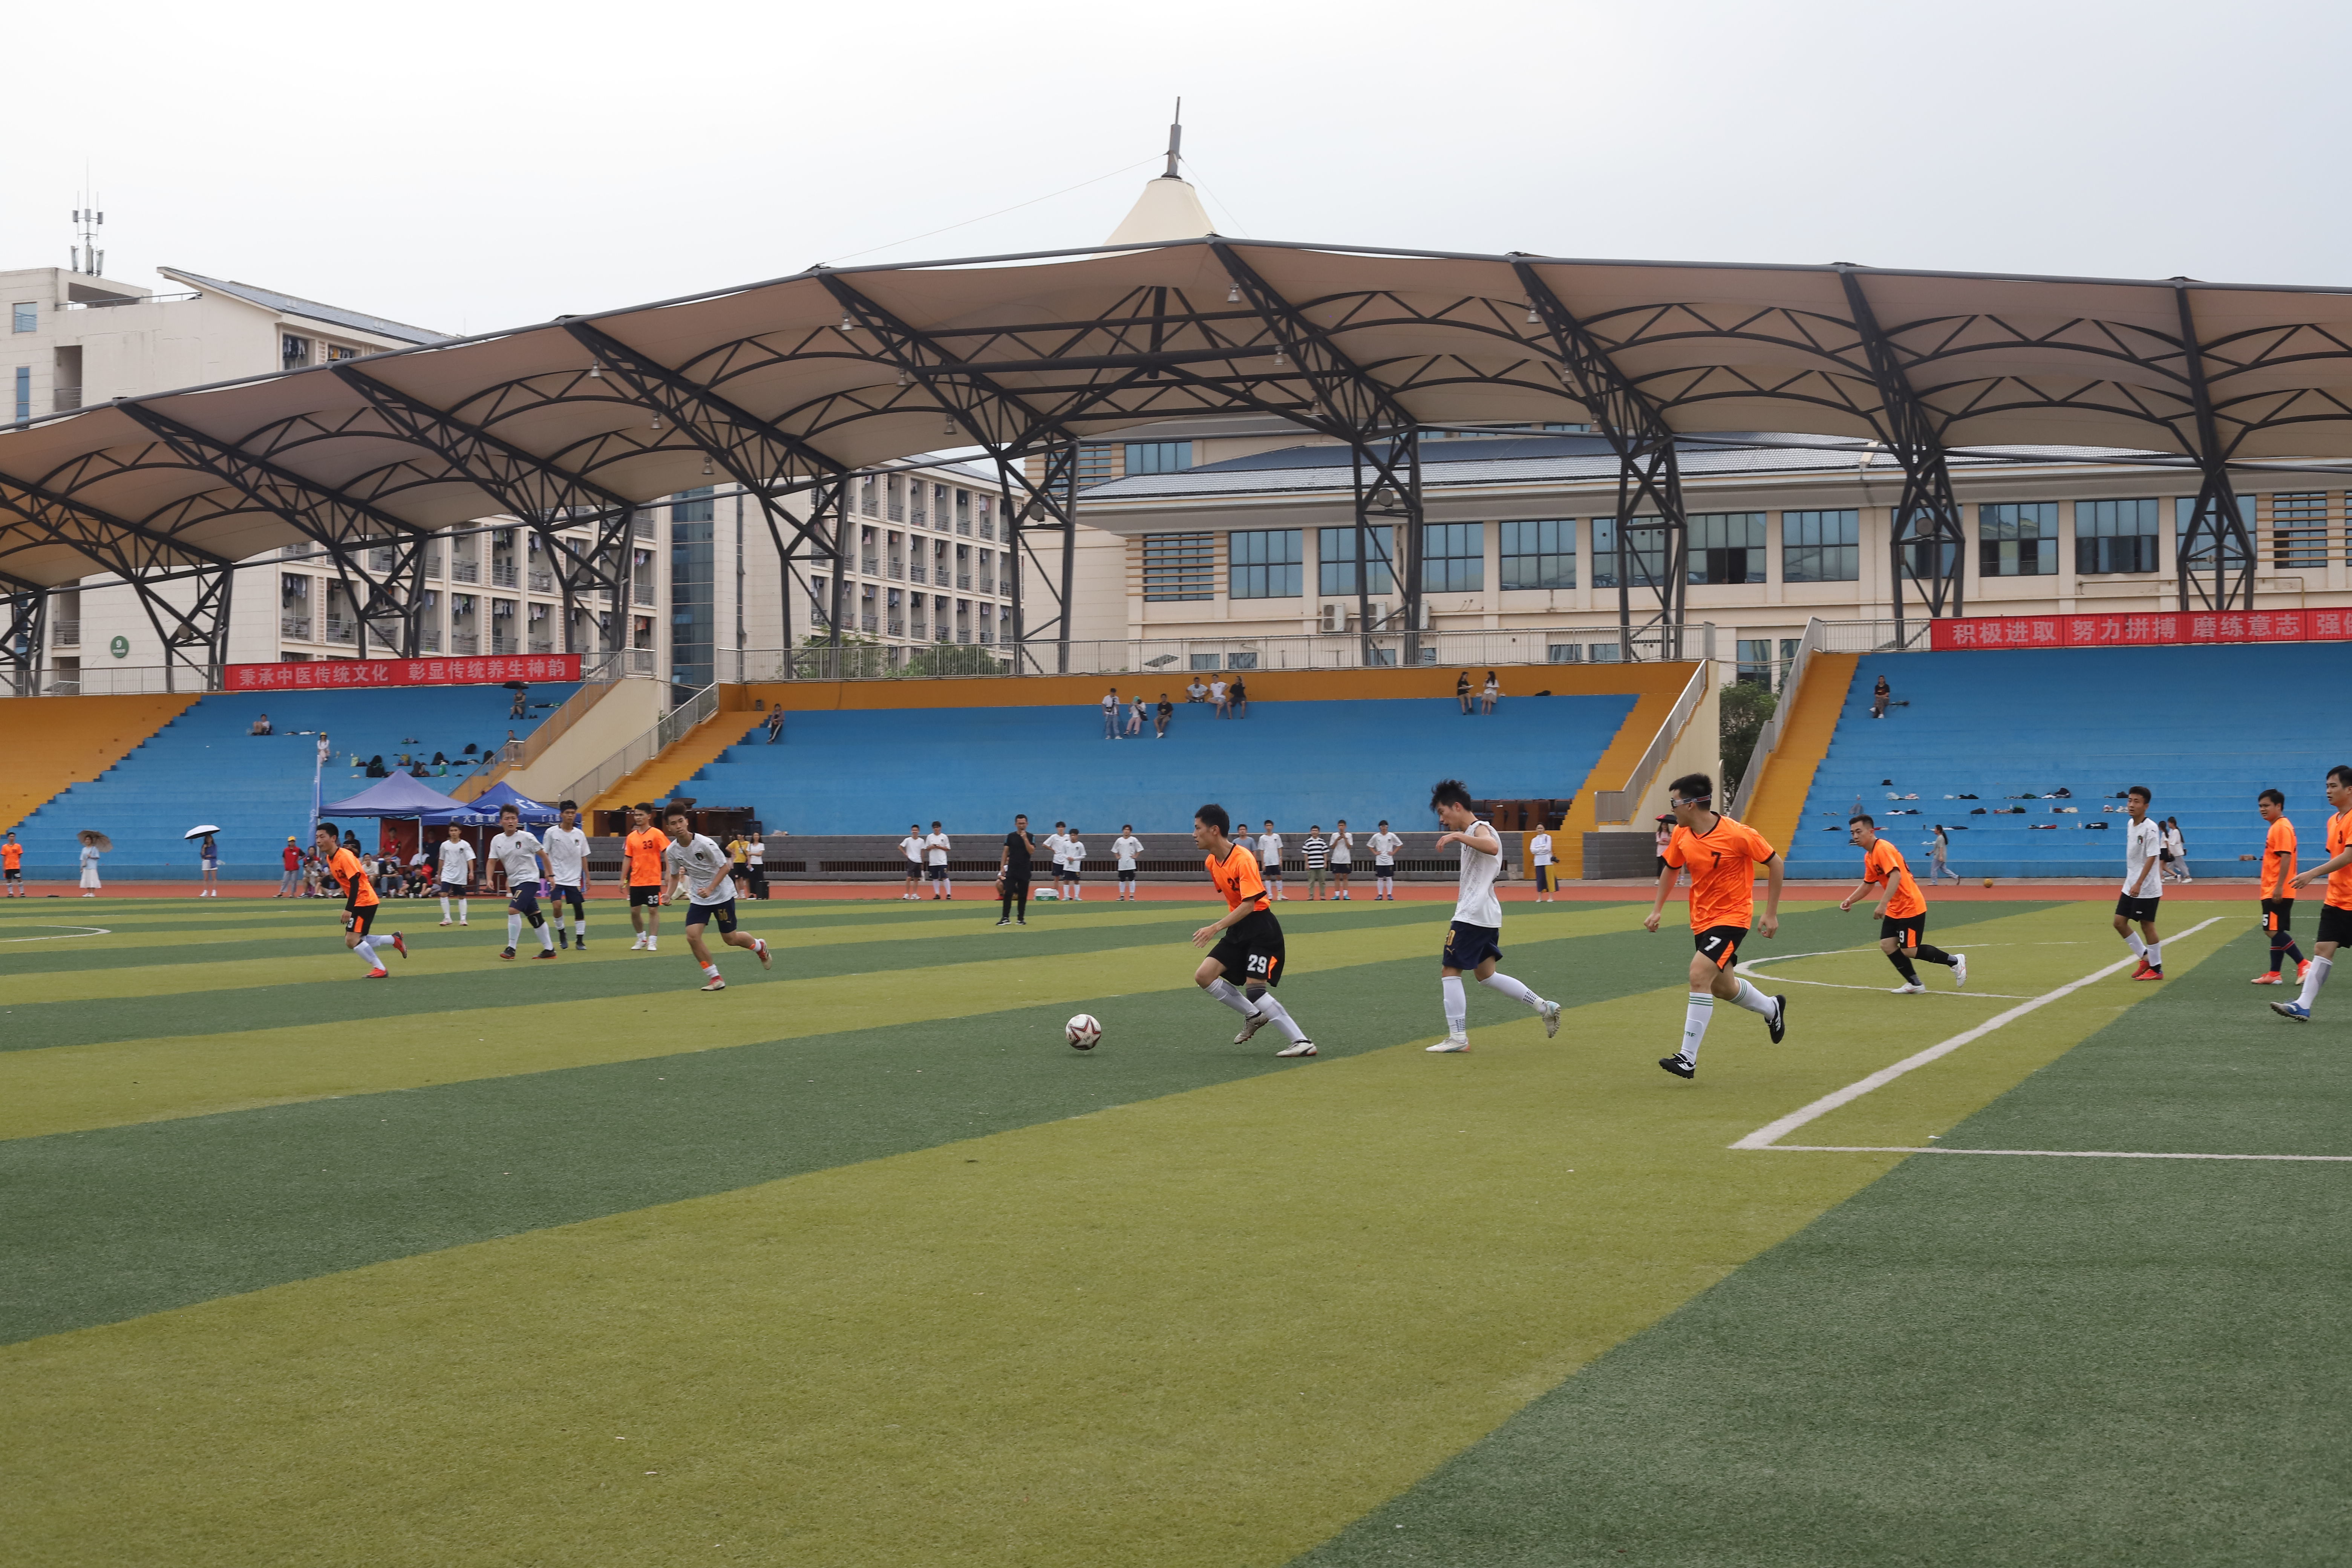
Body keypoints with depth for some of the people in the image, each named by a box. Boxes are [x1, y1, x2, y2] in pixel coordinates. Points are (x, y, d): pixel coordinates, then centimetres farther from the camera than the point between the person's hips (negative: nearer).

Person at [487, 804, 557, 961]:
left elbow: (543, 855, -3)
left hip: (529, 880, -6)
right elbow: (492, 862, 5)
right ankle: (549, 949, 19)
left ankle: (511, 948, -12)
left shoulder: (526, 837, -12)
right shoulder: (497, 840, 2)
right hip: (514, 883, 6)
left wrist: (550, 875, -1)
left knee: (513, 910, -21)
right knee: (534, 917, 11)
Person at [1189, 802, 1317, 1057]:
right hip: (1238, 929, 9)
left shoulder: (1243, 859, -22)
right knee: (1204, 976, -2)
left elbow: (1249, 904, -28)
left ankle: (1302, 1042, -14)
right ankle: (1255, 1016, 13)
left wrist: (1216, 928, -34)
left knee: (1254, 989, -18)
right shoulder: (1212, 862, 6)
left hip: (1261, 928, -9)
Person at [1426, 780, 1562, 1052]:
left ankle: (1457, 1037, -7)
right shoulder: (1473, 832, 20)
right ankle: (1545, 1008, 13)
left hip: (1472, 916, -10)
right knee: (1486, 974, 14)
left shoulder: (1480, 829, -11)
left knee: (1449, 970, -6)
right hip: (1486, 916, 10)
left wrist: (1458, 836, -38)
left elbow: (1492, 847, -37)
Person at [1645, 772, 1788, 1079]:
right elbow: (1671, 869, 15)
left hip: (1732, 917, -7)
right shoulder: (1681, 835, -3)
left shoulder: (1737, 834, -21)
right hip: (1702, 919, 7)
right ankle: (1772, 1008, 49)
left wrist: (1771, 914, -10)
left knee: (1699, 974, -23)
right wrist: (1657, 910, 7)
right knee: (1722, 987, 18)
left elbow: (1776, 864, -10)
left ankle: (1688, 1058, -20)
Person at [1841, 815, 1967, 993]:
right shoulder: (1869, 857, 11)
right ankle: (1914, 984, 9)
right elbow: (1868, 884, 23)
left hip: (1911, 907, -9)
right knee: (1887, 945, 0)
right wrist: (1850, 900, 9)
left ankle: (1955, 961, 11)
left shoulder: (1883, 849, -19)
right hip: (1894, 910, 9)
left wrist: (1883, 904, -38)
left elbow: (1896, 875, -32)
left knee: (1909, 951, -6)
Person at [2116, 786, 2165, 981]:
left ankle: (2156, 969, 12)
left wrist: (2139, 884, -26)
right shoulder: (2130, 824, 7)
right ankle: (2145, 957, 22)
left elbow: (2152, 858, -21)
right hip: (2130, 886, 8)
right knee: (2120, 922, 7)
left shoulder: (2151, 829, -17)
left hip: (2147, 889, -8)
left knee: (2147, 925, -1)